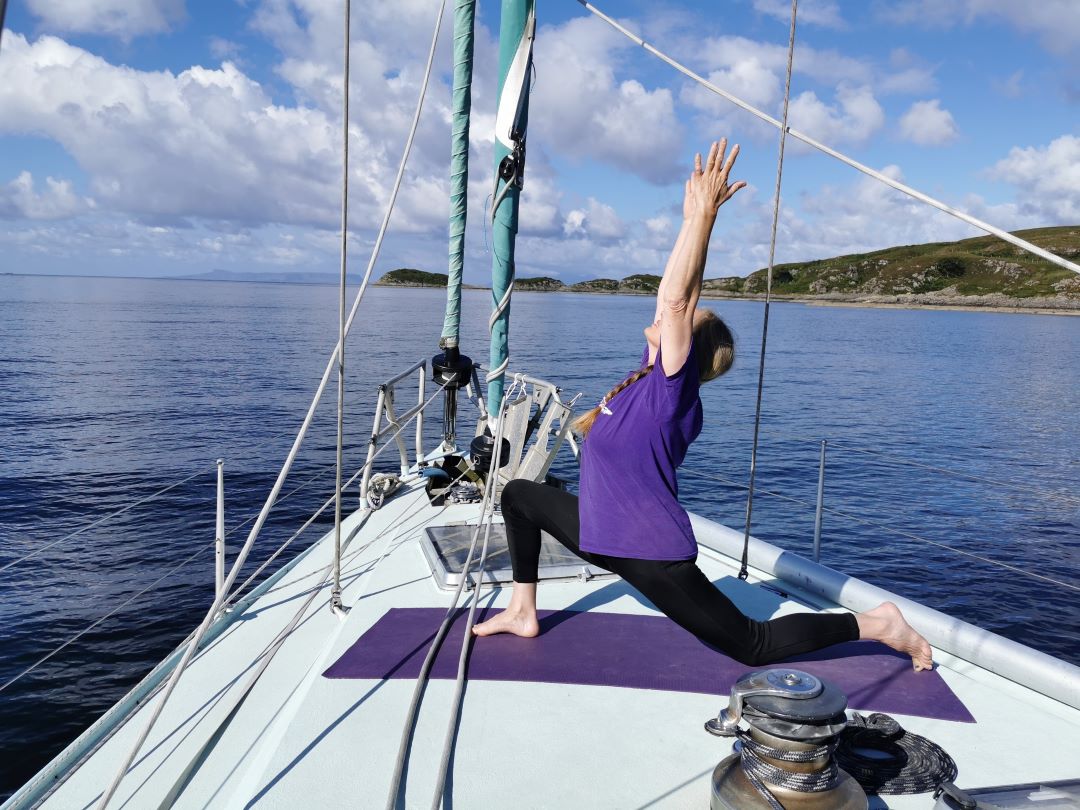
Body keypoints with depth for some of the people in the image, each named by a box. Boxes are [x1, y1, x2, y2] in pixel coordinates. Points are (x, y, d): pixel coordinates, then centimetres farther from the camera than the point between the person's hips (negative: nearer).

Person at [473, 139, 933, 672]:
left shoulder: (674, 388, -19)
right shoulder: (651, 374, 1)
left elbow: (678, 300, -29)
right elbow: (671, 295, 0)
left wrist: (705, 214, -27)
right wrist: (691, 218, 3)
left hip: (651, 554, -9)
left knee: (752, 645, 3)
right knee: (519, 494, 15)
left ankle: (876, 624, 18)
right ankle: (523, 613, 23)